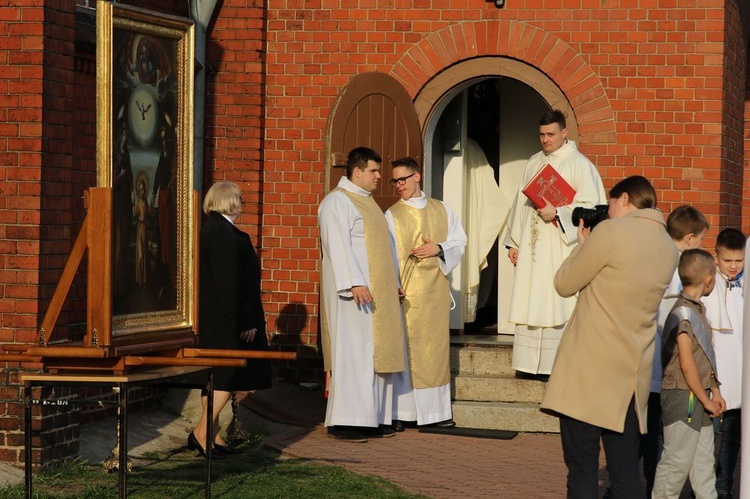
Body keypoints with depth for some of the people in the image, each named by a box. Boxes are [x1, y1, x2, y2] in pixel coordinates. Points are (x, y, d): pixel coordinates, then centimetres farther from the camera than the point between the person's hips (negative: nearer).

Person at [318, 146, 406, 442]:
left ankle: (373, 418, 10)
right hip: (354, 293, -9)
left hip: (378, 293, 9)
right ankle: (344, 422, -8)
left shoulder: (368, 202, 20)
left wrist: (394, 284, 22)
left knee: (376, 354, 7)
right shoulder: (337, 202, -9)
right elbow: (338, 244, -20)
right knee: (353, 353, -10)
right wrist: (353, 283, -28)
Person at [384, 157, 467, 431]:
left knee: (437, 348, 5)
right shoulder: (392, 215, 3)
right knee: (404, 349, -5)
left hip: (436, 290, 3)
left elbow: (459, 242, 10)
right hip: (406, 291, -3)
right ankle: (400, 411, -2)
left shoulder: (442, 210, 11)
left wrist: (438, 249, -10)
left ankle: (436, 410, 11)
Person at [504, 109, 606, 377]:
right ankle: (533, 362, 10)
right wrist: (513, 242, 13)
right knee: (530, 304, 5)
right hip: (531, 249, 6)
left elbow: (591, 205, -11)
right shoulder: (534, 163, 15)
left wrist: (557, 213, -20)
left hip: (561, 249, -6)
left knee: (558, 303, -7)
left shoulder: (579, 164, -4)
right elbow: (521, 204, 17)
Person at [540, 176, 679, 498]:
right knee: (626, 472, 8)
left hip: (588, 373, -6)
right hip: (631, 377, 6)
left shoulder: (610, 232, -10)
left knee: (582, 469, -3)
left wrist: (583, 243, 13)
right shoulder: (669, 249, 10)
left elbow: (565, 284, -2)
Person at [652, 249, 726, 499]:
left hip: (700, 399, 9)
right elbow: (686, 364, -19)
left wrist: (714, 391, 11)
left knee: (704, 461, 12)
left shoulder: (697, 310, 11)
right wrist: (705, 400, -13)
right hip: (683, 397, -9)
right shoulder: (683, 313, -17)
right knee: (677, 462, -3)